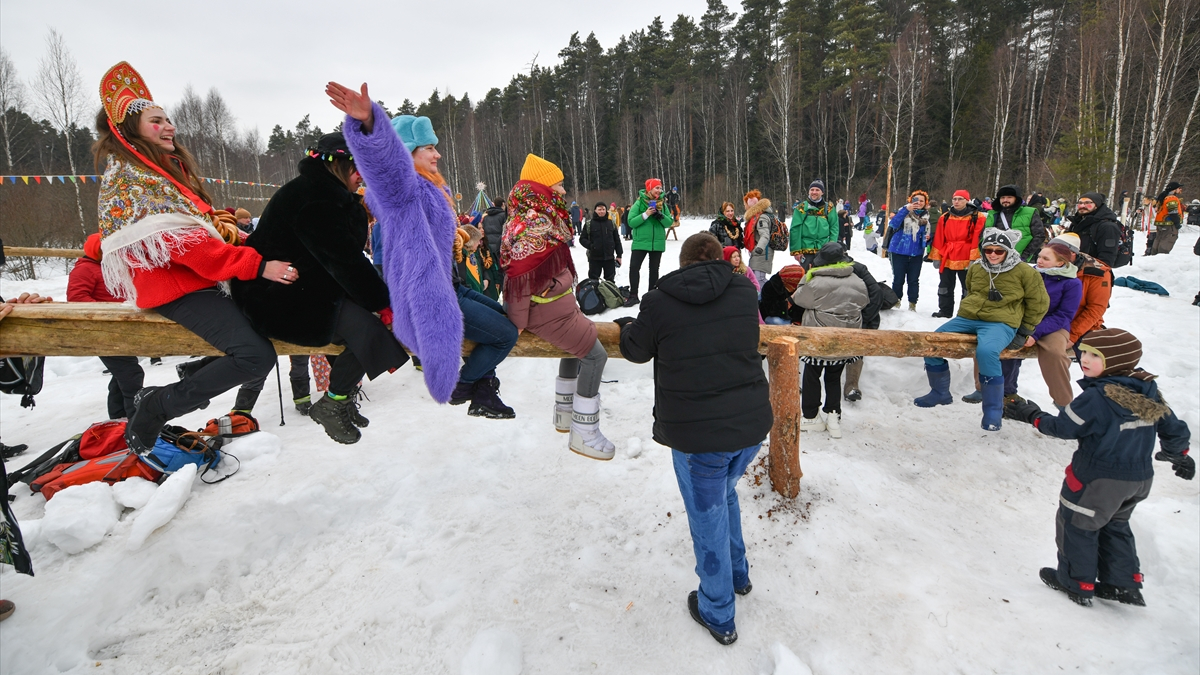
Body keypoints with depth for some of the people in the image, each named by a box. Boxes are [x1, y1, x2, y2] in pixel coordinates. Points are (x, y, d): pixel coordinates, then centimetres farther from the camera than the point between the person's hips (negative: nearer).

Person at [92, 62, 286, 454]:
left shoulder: (169, 168, 20)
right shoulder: (126, 177, -8)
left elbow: (203, 220, 19)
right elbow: (180, 240, -20)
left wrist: (247, 241, 1)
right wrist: (257, 265, -26)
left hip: (199, 277, 10)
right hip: (175, 288, -10)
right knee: (257, 356, -22)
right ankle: (154, 410, -6)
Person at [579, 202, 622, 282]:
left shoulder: (611, 223, 7)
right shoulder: (589, 224, -1)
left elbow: (617, 240, 10)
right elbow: (582, 239, 1)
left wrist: (619, 255, 6)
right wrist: (590, 245, -17)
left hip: (609, 258, 2)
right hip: (594, 258, -2)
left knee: (610, 280, 11)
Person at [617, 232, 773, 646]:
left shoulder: (659, 302, -9)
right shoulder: (744, 291, 1)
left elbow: (636, 351, 6)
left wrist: (626, 326, 28)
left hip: (697, 434, -4)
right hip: (752, 424, 5)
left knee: (708, 518, 12)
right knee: (724, 492, 30)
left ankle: (718, 616, 30)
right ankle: (738, 574, 48)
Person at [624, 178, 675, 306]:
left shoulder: (662, 204, 5)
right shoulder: (639, 203, -5)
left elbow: (669, 223, 2)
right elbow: (631, 222, -10)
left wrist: (660, 216, -16)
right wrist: (645, 215, -22)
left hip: (657, 242, 3)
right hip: (640, 242, -3)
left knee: (654, 269, 9)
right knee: (634, 267, -9)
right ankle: (633, 296, -1)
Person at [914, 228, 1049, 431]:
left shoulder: (1025, 272, -4)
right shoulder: (975, 269, 8)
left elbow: (1038, 304, 3)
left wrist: (1024, 332, 0)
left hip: (1000, 323, -6)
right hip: (968, 319, 6)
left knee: (986, 352, -36)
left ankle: (993, 410, -20)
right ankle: (940, 392, 12)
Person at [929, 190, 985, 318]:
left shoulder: (976, 217, -3)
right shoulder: (945, 218, 8)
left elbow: (977, 239, -8)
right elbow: (938, 239, 7)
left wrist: (974, 259, -14)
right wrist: (936, 257, 3)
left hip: (966, 260, -4)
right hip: (946, 259, 4)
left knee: (968, 288, 3)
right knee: (945, 287, 12)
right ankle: (945, 311, 23)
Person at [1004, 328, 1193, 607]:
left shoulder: (1096, 397, -24)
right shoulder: (1150, 393, 0)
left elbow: (1064, 427, -16)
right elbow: (1173, 428, 12)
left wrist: (1033, 416, -2)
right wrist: (1179, 455, 28)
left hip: (1098, 479, -8)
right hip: (1140, 477, 8)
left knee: (1076, 525, 9)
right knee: (1115, 526, 26)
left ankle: (1077, 584, 21)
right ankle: (1125, 584, 31)